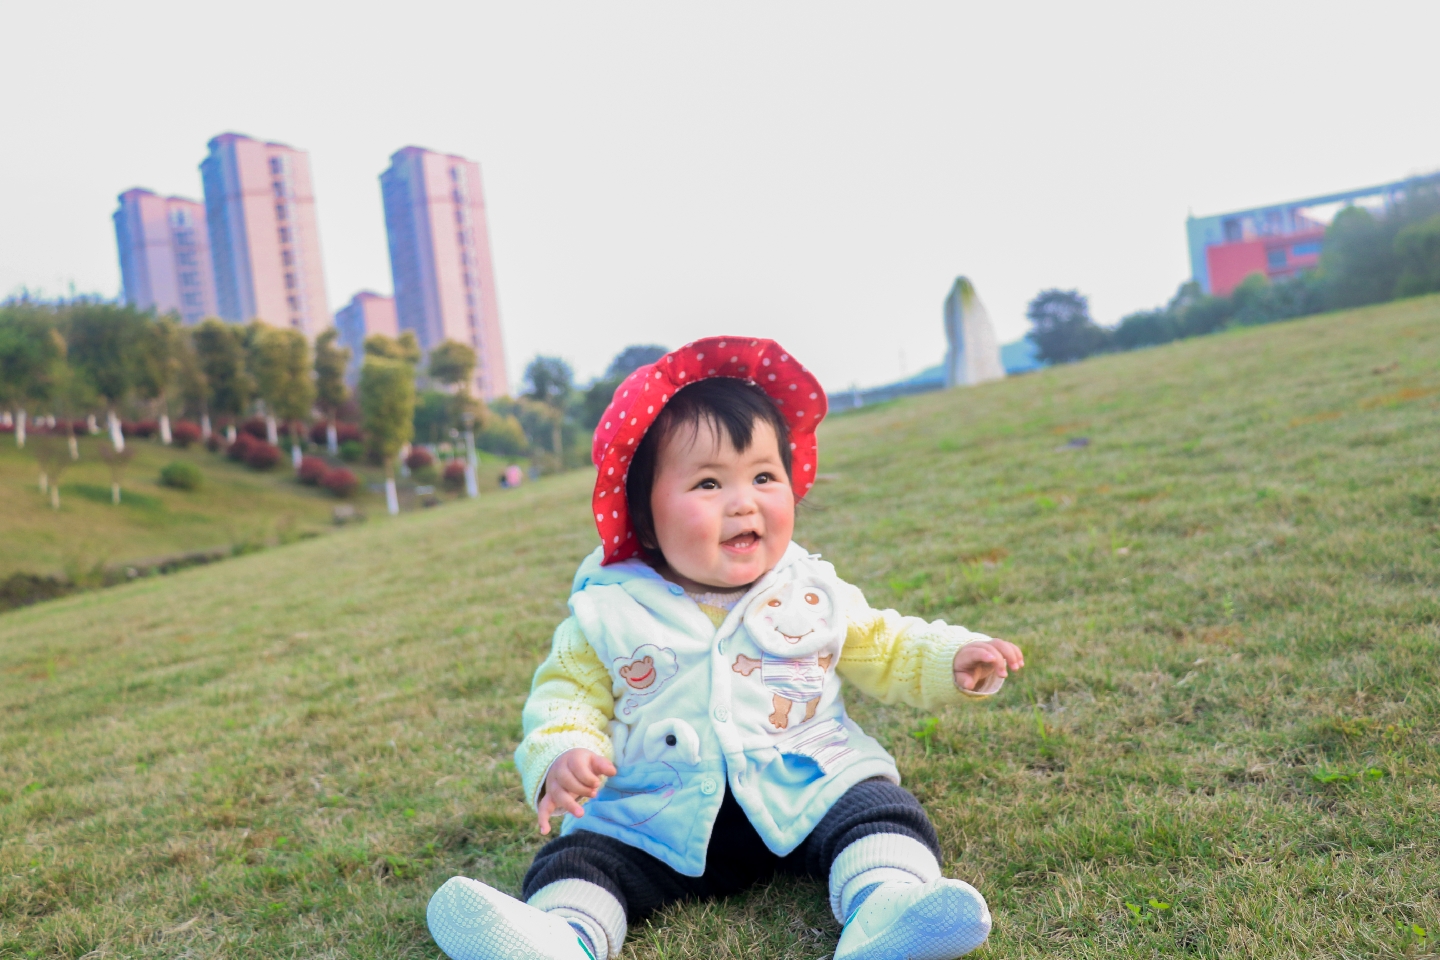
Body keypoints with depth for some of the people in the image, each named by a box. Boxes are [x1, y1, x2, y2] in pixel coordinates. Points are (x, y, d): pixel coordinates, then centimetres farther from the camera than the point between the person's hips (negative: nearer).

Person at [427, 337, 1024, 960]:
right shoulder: (611, 611, -2)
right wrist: (559, 754, -17)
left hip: (809, 788, 1)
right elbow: (568, 691, 4)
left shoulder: (814, 593, 4)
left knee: (881, 812, -22)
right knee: (578, 858, -17)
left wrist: (951, 659, 1)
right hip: (658, 818, 0)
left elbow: (883, 649, 17)